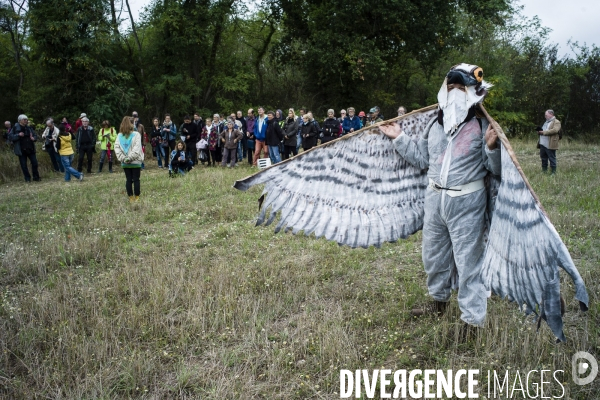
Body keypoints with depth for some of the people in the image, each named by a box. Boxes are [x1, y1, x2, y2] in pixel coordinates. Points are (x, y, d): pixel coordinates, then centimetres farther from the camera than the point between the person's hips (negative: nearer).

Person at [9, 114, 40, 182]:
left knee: (34, 163, 2)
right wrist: (18, 135, -20)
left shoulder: (29, 128, 7)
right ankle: (27, 178, 12)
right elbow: (10, 137, -7)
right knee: (24, 165, 1)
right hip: (21, 150, -3)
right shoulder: (15, 128, -4)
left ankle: (36, 177, 16)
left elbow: (35, 135, 14)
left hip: (30, 149, 3)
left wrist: (34, 138, -9)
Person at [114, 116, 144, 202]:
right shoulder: (136, 134, -9)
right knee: (136, 179, 4)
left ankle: (131, 198, 14)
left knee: (128, 180, 9)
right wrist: (130, 158, -17)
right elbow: (136, 148, -18)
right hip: (135, 162, -4)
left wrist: (123, 158, -9)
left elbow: (116, 147, -4)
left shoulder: (119, 135, 4)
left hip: (125, 163, 4)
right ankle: (136, 197, 8)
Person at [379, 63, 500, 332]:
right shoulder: (435, 124, 8)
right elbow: (422, 160, 15)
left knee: (468, 261, -1)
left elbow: (495, 169, -8)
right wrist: (399, 138, 12)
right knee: (434, 256, 19)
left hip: (467, 202, -6)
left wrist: (492, 147, -26)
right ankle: (439, 302, 41)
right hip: (435, 198, 6)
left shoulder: (482, 126, -8)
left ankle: (472, 320, 12)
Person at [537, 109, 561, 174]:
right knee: (543, 158, 13)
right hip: (543, 144, 9)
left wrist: (544, 132, -21)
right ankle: (544, 171, 22)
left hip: (550, 145, -9)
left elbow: (555, 130, -21)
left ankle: (553, 172, 1)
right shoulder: (546, 122, 23)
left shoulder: (556, 122, -5)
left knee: (552, 159, -4)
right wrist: (539, 132, 8)